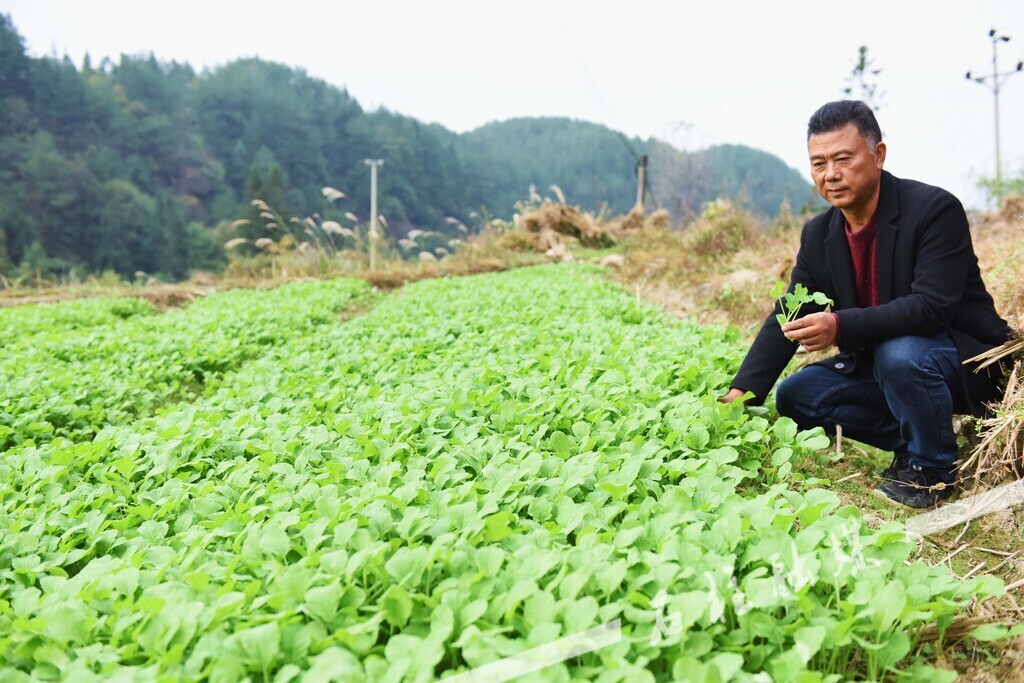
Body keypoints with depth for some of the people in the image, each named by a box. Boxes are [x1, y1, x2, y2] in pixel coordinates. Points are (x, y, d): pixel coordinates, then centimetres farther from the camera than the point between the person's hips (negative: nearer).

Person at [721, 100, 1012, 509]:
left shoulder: (936, 209, -21)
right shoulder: (819, 234, -1)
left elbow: (933, 308, -31)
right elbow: (786, 319, -4)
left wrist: (841, 326, -43)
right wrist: (742, 392, -17)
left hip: (964, 358, -6)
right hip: (879, 364, 7)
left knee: (899, 355, -37)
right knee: (794, 396, -8)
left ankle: (934, 468, -10)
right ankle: (912, 446, 4)